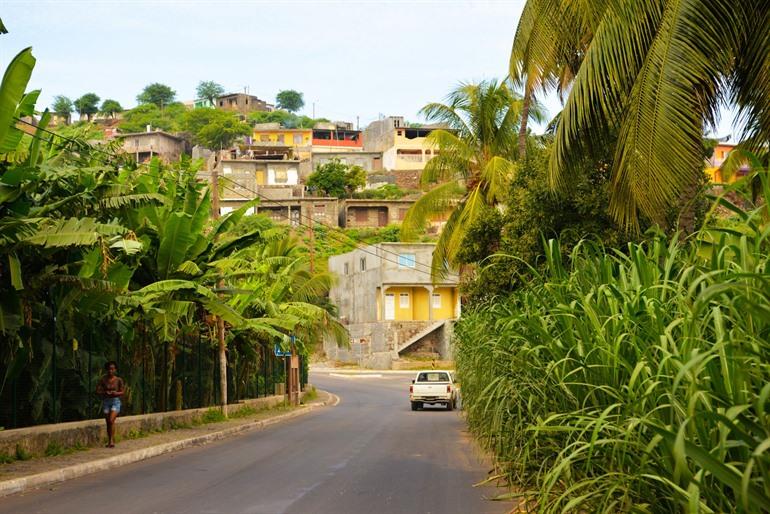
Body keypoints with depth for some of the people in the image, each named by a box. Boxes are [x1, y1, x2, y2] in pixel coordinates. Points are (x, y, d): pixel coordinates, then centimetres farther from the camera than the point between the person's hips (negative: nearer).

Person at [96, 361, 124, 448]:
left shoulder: (119, 380, -3)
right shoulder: (103, 380, -1)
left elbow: (122, 392, 3)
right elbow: (97, 391, 0)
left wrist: (116, 393, -18)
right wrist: (105, 393, -19)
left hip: (115, 402, -2)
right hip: (106, 402, 2)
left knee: (111, 420, -19)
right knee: (108, 422, 6)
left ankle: (112, 441, -14)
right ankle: (110, 441, 18)